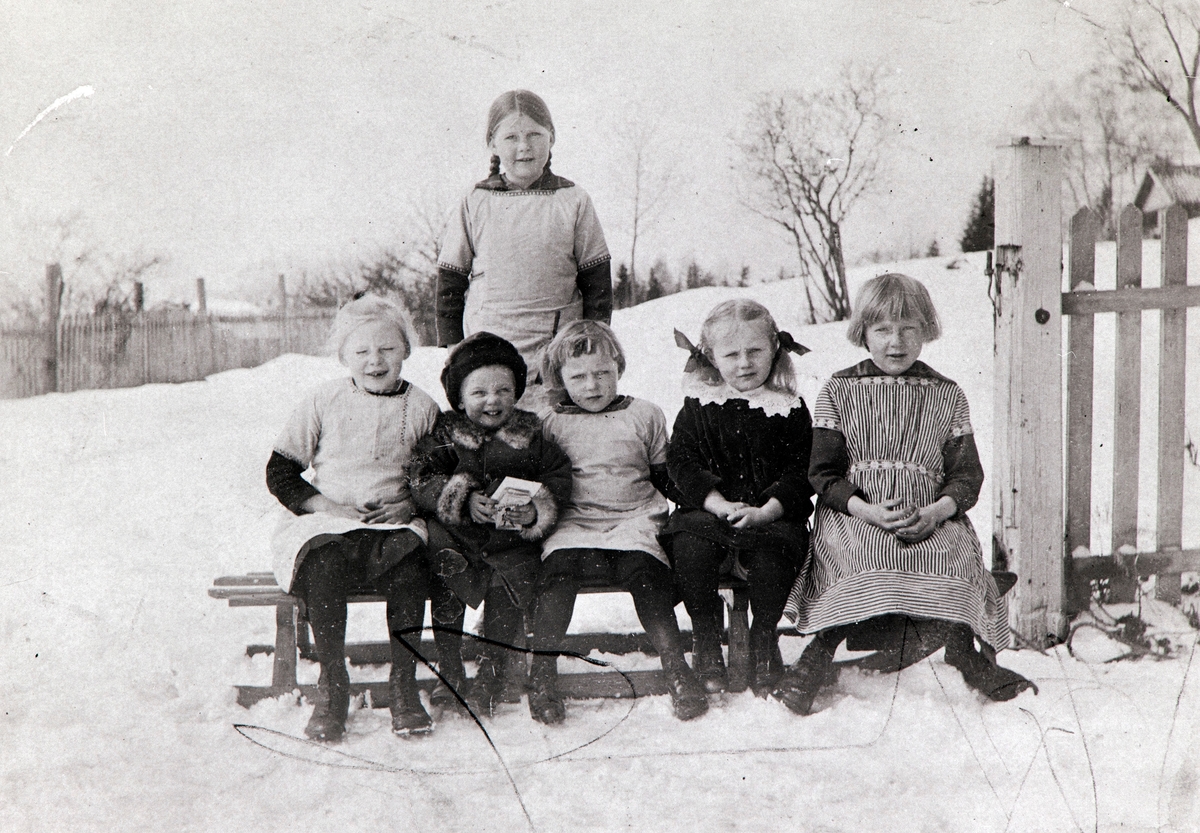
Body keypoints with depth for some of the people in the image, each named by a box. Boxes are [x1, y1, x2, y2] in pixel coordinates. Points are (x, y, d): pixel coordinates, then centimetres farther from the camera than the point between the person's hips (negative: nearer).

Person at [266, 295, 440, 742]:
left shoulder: (422, 408, 9)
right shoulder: (324, 401, 7)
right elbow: (279, 473, 7)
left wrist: (410, 504, -8)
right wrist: (328, 506, -8)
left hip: (396, 524, 0)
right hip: (327, 522, 0)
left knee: (411, 566, -34)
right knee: (323, 568, -34)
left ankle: (404, 683, -18)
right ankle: (332, 685, -18)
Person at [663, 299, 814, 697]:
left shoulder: (790, 410, 6)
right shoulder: (698, 404, 9)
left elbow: (800, 474, 0)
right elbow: (681, 460, 1)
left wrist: (766, 511, -17)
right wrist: (718, 503, -15)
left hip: (773, 514, -1)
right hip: (708, 509, 1)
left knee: (773, 556, -31)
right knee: (692, 551, -28)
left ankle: (764, 639, -7)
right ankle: (705, 639, -7)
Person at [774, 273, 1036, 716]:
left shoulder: (948, 396, 15)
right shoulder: (839, 391, 10)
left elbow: (967, 473, 9)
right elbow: (823, 473, 3)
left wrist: (939, 510, -13)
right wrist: (866, 509, -15)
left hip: (930, 517, 2)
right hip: (854, 511, -1)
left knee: (954, 555, -31)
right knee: (854, 554, -34)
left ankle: (965, 647, -19)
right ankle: (818, 652, -27)